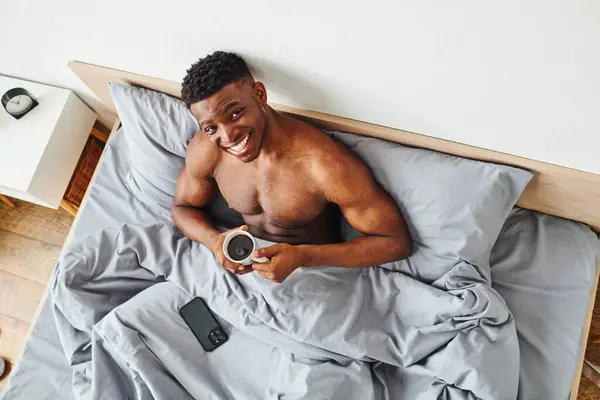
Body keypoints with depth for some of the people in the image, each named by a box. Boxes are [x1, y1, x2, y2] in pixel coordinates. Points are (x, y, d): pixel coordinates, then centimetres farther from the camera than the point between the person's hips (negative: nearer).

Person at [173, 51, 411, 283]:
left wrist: (302, 256, -30)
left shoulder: (328, 165, -30)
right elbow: (183, 207, 5)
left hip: (316, 272, -2)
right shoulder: (204, 151, -15)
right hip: (247, 265, 3)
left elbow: (396, 241, -20)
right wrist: (214, 240, -18)